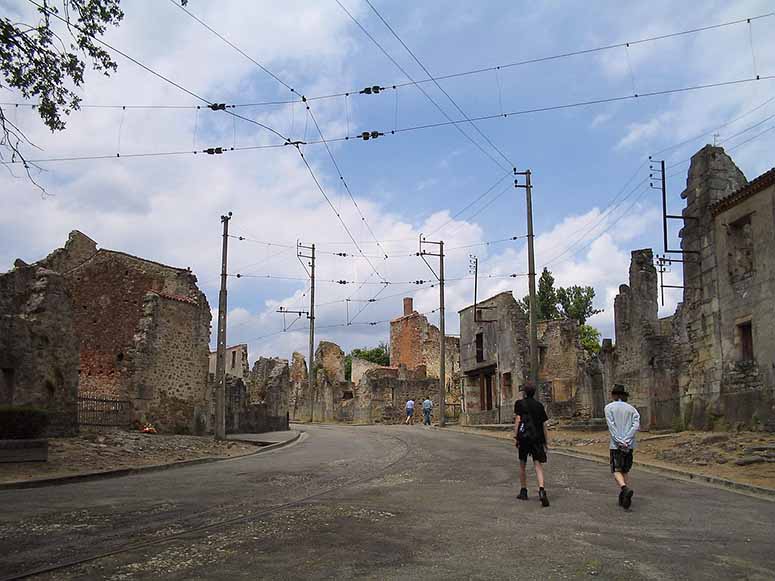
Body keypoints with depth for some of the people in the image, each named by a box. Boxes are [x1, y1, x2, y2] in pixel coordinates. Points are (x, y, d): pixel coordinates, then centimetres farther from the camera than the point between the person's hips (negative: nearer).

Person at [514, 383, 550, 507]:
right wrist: (546, 441, 15)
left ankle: (523, 491, 22)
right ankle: (541, 490, -25)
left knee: (522, 465, 14)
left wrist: (515, 436, -7)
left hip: (524, 436, -2)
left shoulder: (519, 403, 2)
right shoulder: (539, 405, 10)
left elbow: (518, 419, -8)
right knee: (538, 464, -4)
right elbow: (544, 424, 10)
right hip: (537, 437, 2)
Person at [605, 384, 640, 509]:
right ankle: (624, 498, 11)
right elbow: (636, 425, -5)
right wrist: (627, 440, -10)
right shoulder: (631, 408, 10)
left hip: (616, 445, -4)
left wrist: (619, 441, -13)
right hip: (629, 445, 4)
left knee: (617, 471, 0)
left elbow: (612, 426, -10)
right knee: (626, 471, 14)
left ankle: (625, 489, -26)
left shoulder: (609, 407, 1)